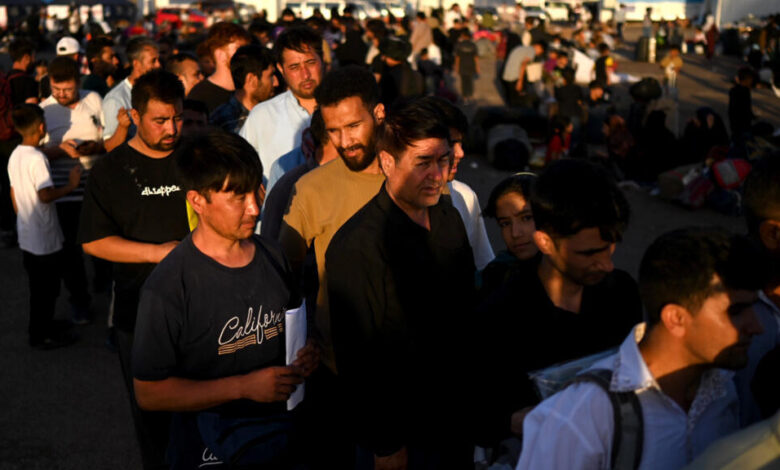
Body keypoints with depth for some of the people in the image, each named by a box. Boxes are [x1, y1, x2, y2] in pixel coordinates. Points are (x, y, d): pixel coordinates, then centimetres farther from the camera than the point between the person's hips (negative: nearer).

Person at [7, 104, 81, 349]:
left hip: (26, 235, 9)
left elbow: (14, 194, 12)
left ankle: (41, 326, 32)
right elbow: (45, 195, -28)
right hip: (44, 237, -9)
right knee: (46, 289, 4)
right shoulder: (36, 158, -21)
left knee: (38, 286, 20)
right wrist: (71, 185, -17)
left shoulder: (14, 156, 5)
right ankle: (41, 335, 13)